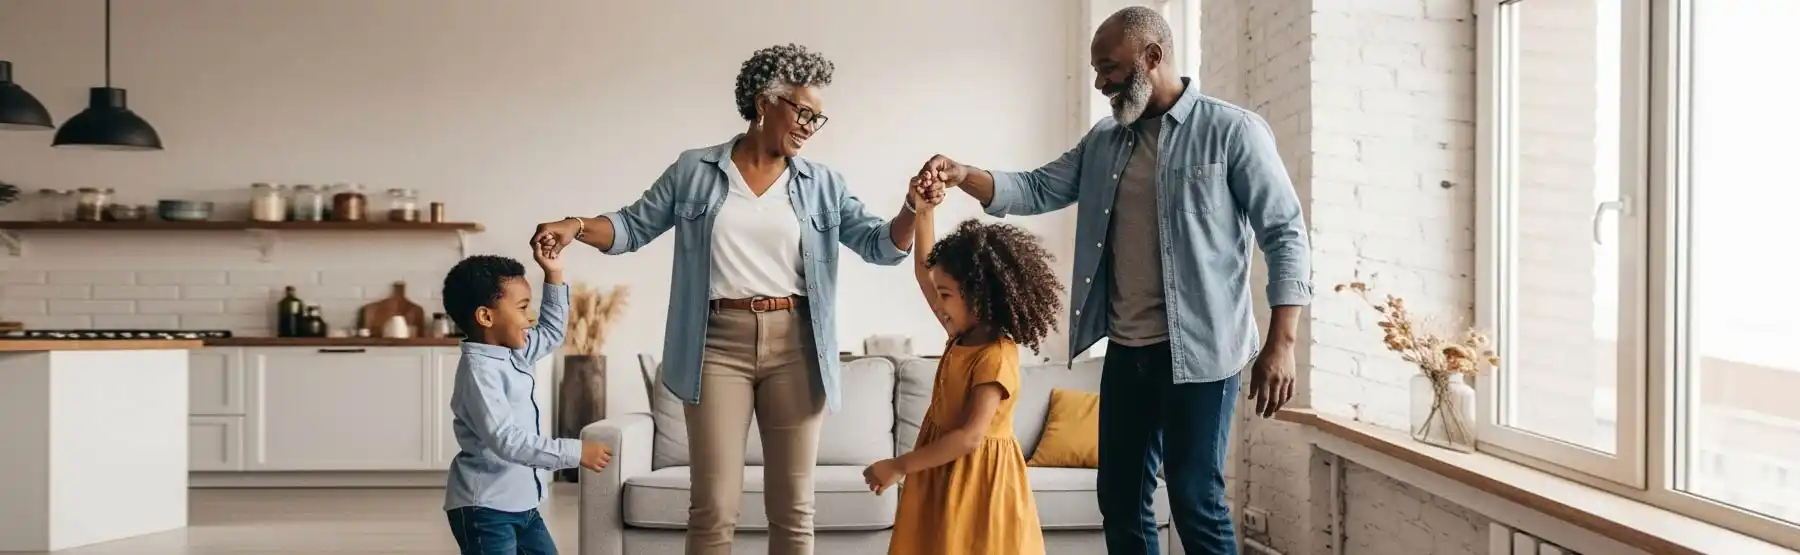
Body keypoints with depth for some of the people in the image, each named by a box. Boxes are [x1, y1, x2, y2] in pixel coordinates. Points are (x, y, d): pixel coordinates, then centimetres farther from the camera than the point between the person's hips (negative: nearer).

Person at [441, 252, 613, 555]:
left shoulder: (514, 354, 8)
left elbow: (551, 334, 27)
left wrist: (554, 275, 15)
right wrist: (575, 452, -31)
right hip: (483, 507, -10)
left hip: (520, 501, 10)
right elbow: (506, 440, -30)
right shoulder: (479, 370, -21)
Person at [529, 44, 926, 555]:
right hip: (719, 344, -2)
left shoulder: (824, 185, 8)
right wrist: (576, 226, -10)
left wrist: (915, 207, -17)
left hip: (795, 346, 2)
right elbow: (635, 227, 9)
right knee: (713, 509, -1)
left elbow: (883, 245, 2)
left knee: (793, 508, 6)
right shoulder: (694, 172, 5)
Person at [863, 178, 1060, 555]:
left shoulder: (996, 357, -20)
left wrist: (899, 466, -21)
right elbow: (925, 272, 15)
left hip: (976, 477, -8)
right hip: (942, 471, 8)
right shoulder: (962, 335, 5)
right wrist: (923, 211, 8)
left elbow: (970, 436, -25)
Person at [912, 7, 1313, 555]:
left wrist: (1281, 343, -15)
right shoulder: (1103, 142, 12)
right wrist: (963, 175, -9)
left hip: (1200, 350, -6)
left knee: (1196, 501, -3)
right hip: (1126, 350, 6)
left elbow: (1285, 235, -8)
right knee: (1120, 498, 11)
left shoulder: (1232, 130, -7)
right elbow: (1038, 189, 10)